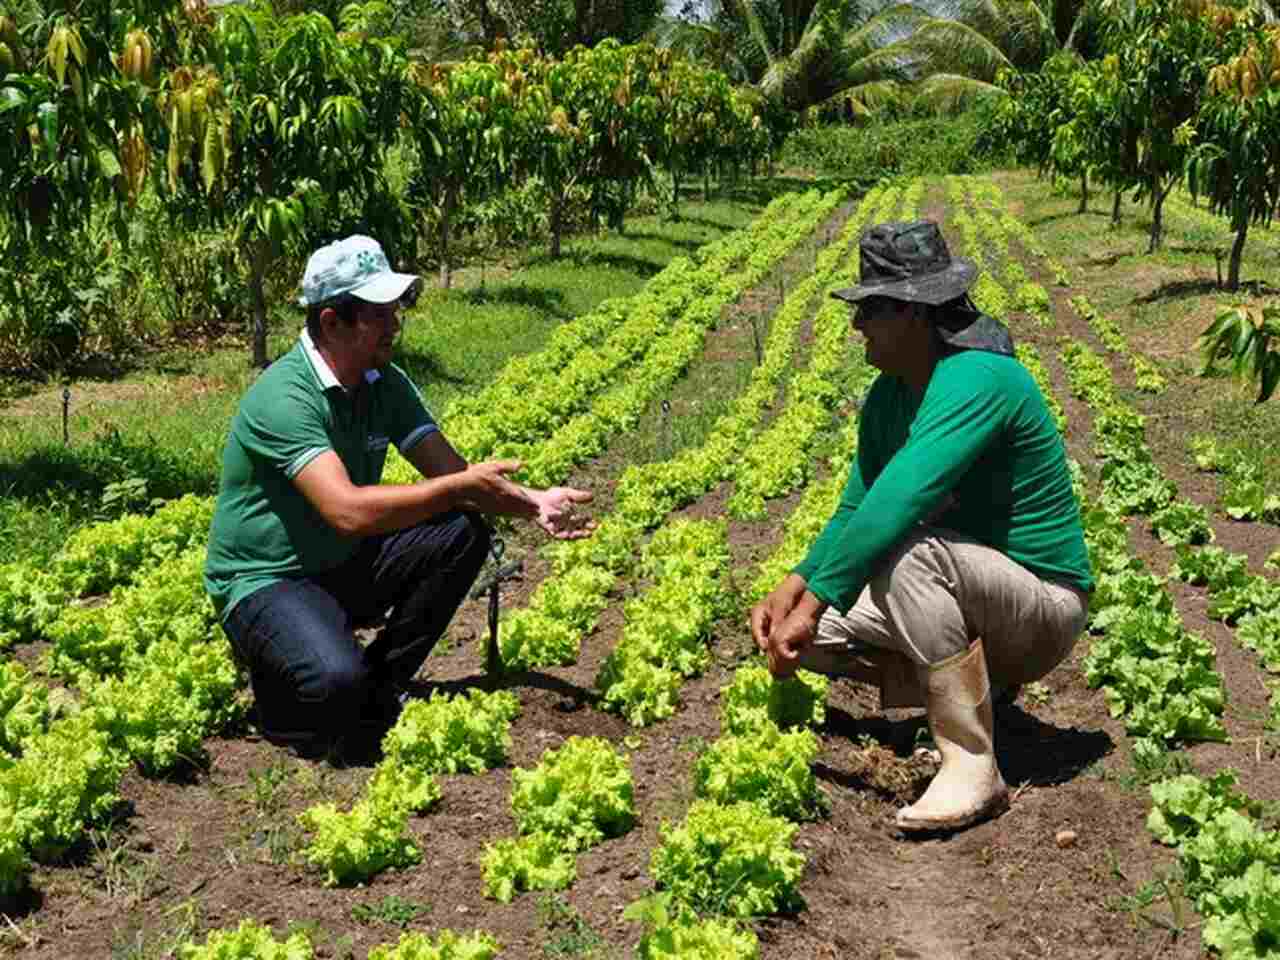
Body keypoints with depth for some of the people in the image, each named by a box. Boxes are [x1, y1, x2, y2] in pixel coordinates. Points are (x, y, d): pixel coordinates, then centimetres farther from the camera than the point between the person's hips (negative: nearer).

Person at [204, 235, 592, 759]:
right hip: (267, 581, -7)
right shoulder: (283, 396, -26)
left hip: (346, 566, 7)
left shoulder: (385, 383, -2)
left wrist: (532, 503, -21)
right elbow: (348, 510, -36)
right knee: (336, 682, -35)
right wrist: (460, 487, -33)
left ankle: (380, 687, 0)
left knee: (464, 534, -12)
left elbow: (451, 471, -3)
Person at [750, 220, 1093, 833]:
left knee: (906, 550, -37)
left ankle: (972, 767, -25)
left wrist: (814, 603, -36)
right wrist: (793, 586, -12)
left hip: (1042, 605, -8)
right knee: (800, 632, -4)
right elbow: (855, 509, 4)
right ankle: (976, 682, 7)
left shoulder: (977, 379, -26)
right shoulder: (888, 396, 2)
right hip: (971, 602, 9)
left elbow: (896, 504, -38)